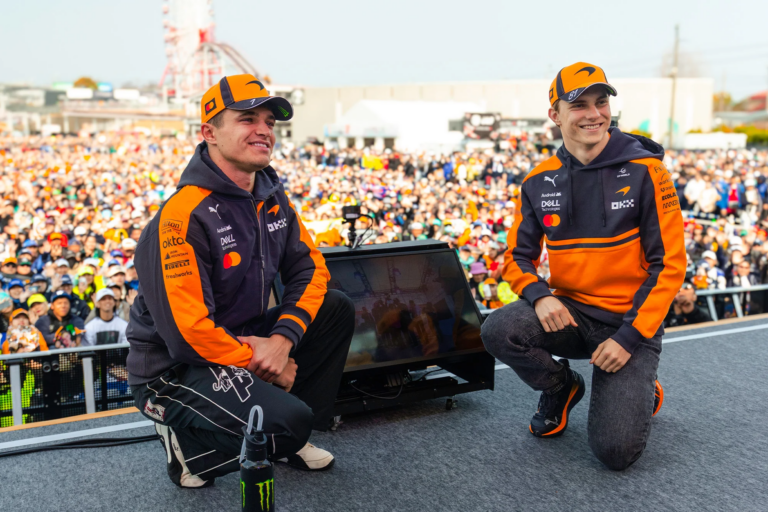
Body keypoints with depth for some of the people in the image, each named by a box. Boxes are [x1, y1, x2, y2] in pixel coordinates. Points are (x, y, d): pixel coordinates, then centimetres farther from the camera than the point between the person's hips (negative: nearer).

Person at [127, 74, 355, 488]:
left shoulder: (271, 199, 2)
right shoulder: (184, 215, -24)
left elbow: (310, 268, 3)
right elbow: (186, 329, -27)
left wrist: (283, 338, -14)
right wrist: (259, 364, -16)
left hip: (247, 342, 9)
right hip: (175, 368, -8)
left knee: (336, 308, -3)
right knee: (289, 419, -28)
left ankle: (291, 441, 8)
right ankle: (189, 443, 1)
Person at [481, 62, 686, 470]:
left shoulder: (644, 171, -10)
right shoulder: (540, 181, 0)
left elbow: (669, 264, -10)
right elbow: (519, 255, 6)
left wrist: (630, 336, -16)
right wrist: (539, 295, -17)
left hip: (630, 321, -3)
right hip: (568, 311, 3)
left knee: (615, 451, -15)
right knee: (497, 331, -26)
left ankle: (641, 392, 23)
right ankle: (560, 388, 7)